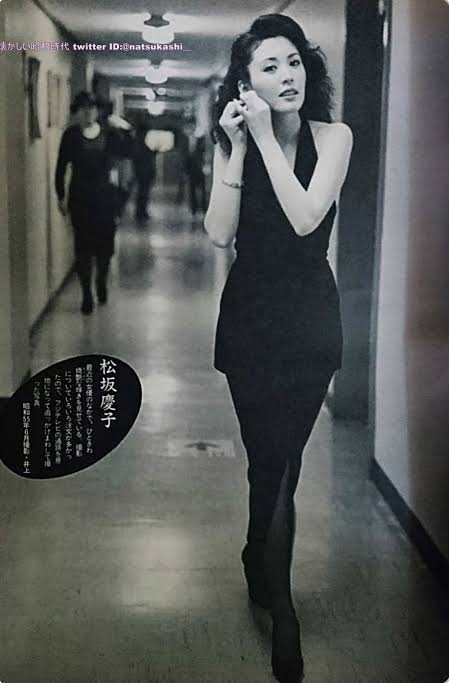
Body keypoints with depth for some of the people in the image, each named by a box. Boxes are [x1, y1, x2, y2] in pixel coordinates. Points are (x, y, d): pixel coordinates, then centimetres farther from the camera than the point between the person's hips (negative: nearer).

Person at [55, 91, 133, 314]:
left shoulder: (109, 132, 2)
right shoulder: (71, 135, -1)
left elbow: (126, 151, -11)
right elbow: (61, 167, 1)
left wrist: (125, 131, -26)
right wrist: (61, 196, -2)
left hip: (105, 195, 1)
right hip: (80, 196, -1)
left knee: (105, 243, 4)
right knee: (83, 246, -2)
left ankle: (101, 281, 33)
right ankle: (87, 294, 8)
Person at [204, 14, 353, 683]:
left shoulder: (333, 136, -7)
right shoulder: (233, 144, -3)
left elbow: (306, 218, -21)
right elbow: (219, 234, -14)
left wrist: (268, 138, -22)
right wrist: (239, 149, -20)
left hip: (310, 314, 0)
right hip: (251, 313, 1)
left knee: (275, 458, 5)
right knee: (276, 459, 6)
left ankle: (260, 563, 32)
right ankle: (281, 610, 23)